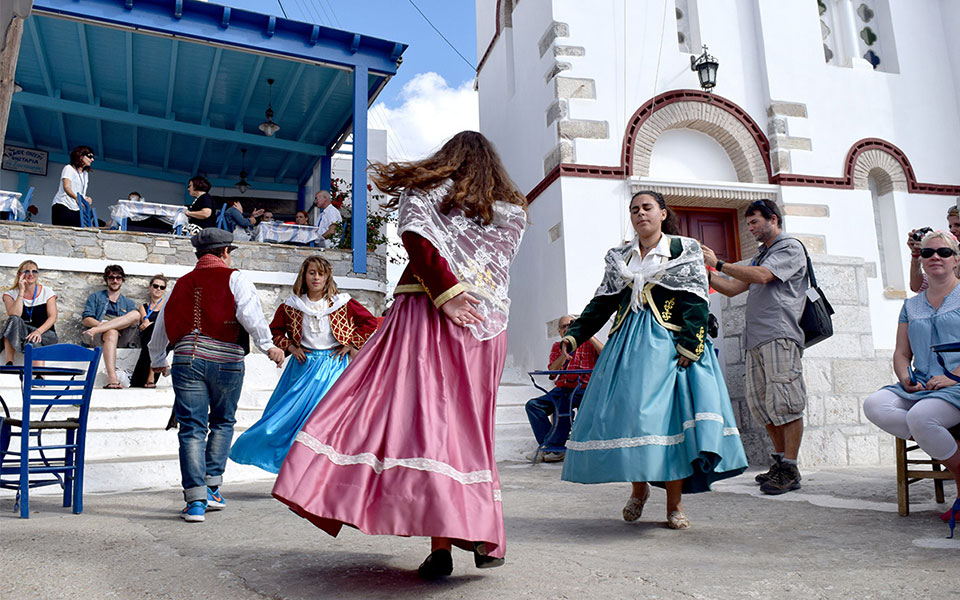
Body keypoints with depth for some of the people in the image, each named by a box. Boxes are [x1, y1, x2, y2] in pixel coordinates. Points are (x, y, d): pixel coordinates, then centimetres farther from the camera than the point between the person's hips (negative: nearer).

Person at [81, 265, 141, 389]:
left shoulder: (129, 303, 27)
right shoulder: (95, 297, 24)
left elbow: (133, 326, 13)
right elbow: (86, 320, 8)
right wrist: (101, 324, -12)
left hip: (122, 337, 2)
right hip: (99, 338, -1)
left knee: (136, 314, -26)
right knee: (112, 333, -40)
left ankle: (95, 330, -36)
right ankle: (112, 378, -55)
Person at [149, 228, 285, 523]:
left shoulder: (182, 283, 18)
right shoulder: (233, 278, 5)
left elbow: (161, 326, 24)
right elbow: (249, 313, -13)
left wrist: (158, 361, 38)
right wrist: (268, 346, -14)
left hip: (187, 359, 2)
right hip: (226, 361, -2)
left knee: (192, 429, 4)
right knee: (223, 422, 17)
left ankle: (196, 500, 1)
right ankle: (212, 488, 18)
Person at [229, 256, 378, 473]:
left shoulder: (342, 303, -3)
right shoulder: (291, 305, 2)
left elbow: (370, 323, 3)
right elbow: (275, 331, 15)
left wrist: (351, 345, -2)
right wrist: (290, 347, 1)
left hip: (333, 365, -2)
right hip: (303, 365, 2)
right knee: (292, 413, 2)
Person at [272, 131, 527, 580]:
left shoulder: (426, 189, 11)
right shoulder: (512, 212, 19)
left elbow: (417, 239, -8)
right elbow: (495, 272, 15)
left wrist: (447, 294, -12)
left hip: (431, 316, -3)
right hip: (488, 329, 4)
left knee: (423, 414, -7)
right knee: (469, 428, 11)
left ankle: (441, 544, -14)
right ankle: (481, 533, 9)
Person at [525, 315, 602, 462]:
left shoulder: (588, 343, 8)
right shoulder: (557, 346, 18)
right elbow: (552, 371, 2)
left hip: (583, 388, -5)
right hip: (562, 389, 5)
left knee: (562, 404, -35)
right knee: (532, 405, -14)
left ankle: (555, 447, -26)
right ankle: (546, 446, -21)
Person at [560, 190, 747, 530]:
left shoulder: (685, 251, 7)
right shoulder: (619, 257, 18)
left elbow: (696, 303, -3)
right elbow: (602, 302, 16)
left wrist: (689, 345, -15)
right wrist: (575, 334, 6)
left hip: (668, 344, -3)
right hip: (627, 344, 4)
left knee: (669, 412, -10)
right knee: (626, 413, -3)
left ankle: (675, 504, 1)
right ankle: (638, 488, 18)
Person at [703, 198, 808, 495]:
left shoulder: (790, 248, 2)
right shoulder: (760, 256, 27)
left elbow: (761, 276, -14)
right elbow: (732, 288, 22)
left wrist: (718, 263, -9)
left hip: (779, 336, -8)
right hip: (756, 340, 8)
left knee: (784, 402, -9)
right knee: (760, 402, 7)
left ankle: (790, 470, -6)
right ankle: (780, 460, 17)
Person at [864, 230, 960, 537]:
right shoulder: (911, 305, 21)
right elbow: (901, 353, 18)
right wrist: (905, 376, -3)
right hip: (920, 386, 5)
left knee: (920, 416, -34)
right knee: (874, 406, -25)